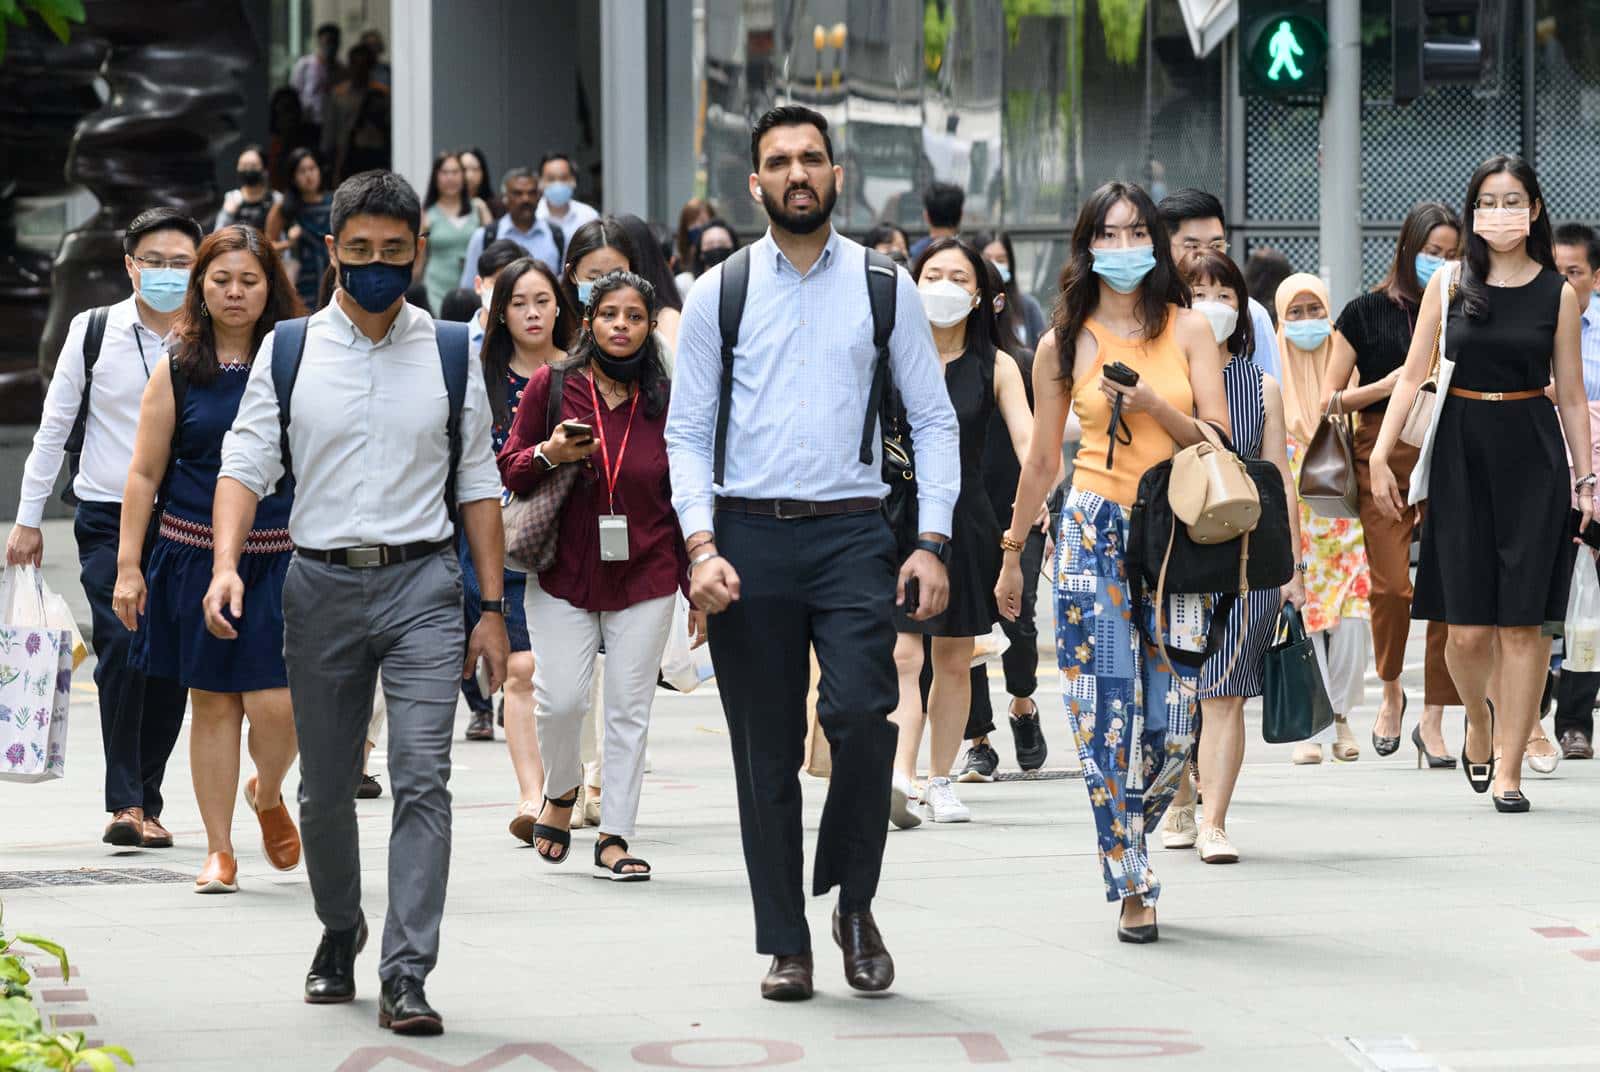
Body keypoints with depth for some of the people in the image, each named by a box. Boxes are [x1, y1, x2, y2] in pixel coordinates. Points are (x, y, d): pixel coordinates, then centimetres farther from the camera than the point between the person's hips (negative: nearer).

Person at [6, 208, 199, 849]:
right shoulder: (94, 332, 0)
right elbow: (54, 427, 7)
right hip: (108, 517, -1)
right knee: (121, 646, -15)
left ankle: (145, 801, 13)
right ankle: (125, 802, -14)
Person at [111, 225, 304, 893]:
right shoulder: (177, 370, 4)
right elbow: (144, 473, 6)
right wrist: (128, 564, 0)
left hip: (281, 555, -1)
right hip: (196, 554, 1)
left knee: (276, 705, -9)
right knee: (213, 703, 5)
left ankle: (268, 793, 24)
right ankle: (220, 850, 16)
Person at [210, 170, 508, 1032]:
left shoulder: (450, 356, 6)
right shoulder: (288, 352, 5)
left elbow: (478, 486, 9)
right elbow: (246, 464, 0)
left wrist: (493, 609, 5)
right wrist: (226, 566, -17)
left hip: (423, 582, -1)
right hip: (322, 581, 1)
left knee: (422, 777, -13)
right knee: (325, 789, 11)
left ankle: (406, 976, -15)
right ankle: (339, 930, 35)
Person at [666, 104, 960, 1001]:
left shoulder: (884, 287, 7)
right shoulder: (718, 295, 7)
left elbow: (934, 420, 7)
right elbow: (688, 433, 6)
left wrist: (933, 543, -4)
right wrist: (702, 546, -7)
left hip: (852, 531, -1)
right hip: (748, 534, 1)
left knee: (862, 712, -19)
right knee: (767, 751, 3)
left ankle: (855, 903, 2)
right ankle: (786, 945, 12)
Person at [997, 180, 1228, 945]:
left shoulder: (1187, 329, 5)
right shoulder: (1065, 345, 6)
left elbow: (1217, 438, 1)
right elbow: (1041, 460, 13)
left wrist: (1153, 404, -15)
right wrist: (1012, 553, 17)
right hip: (1096, 533, 0)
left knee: (1172, 720, -4)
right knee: (1107, 714, -8)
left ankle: (1130, 831, 25)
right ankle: (1131, 887, -1)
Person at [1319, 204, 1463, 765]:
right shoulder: (1367, 312, 6)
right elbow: (1328, 399, 6)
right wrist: (1384, 387, -9)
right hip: (1383, 454, -2)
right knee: (1391, 586, -12)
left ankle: (1432, 722, 0)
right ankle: (1391, 693, 14)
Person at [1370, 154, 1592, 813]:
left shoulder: (1558, 294, 4)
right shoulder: (1448, 285, 5)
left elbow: (1571, 395, 7)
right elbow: (1413, 374, 6)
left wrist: (1585, 480, 5)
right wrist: (1381, 456, -1)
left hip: (1532, 458, 0)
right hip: (1460, 455, 0)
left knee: (1522, 623, -3)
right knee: (1467, 630, -3)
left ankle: (1507, 770, 5)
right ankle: (1478, 718, 29)